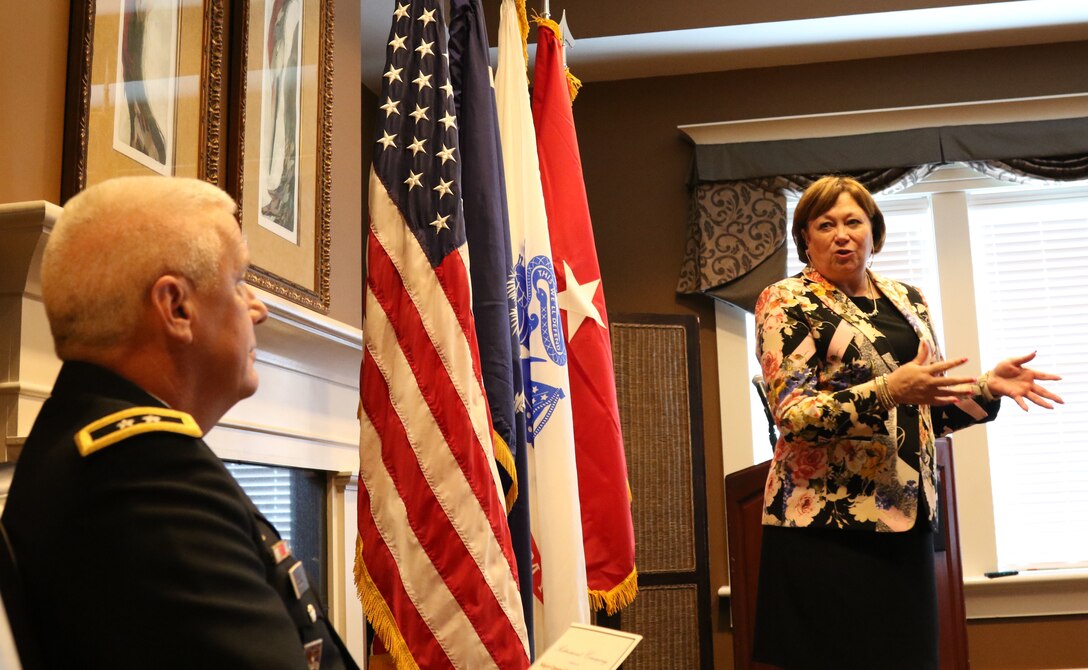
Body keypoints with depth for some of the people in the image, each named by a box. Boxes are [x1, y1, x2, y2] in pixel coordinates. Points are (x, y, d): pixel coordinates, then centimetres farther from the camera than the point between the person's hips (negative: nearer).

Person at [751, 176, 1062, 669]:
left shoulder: (907, 301, 14)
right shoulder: (786, 303, -3)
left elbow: (929, 410, 18)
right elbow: (792, 415, -15)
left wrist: (989, 387, 0)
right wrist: (888, 391, -26)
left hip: (906, 518, 6)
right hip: (827, 523, -5)